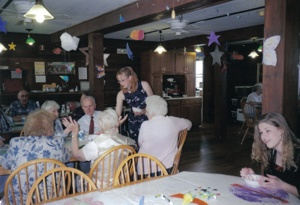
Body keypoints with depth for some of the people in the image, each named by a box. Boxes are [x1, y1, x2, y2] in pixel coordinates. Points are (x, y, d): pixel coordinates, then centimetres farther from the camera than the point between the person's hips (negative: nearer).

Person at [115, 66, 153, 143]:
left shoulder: (144, 85, -13)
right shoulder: (121, 94, -8)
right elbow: (117, 114, -6)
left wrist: (144, 111, -18)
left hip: (148, 118, -1)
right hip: (133, 121, 2)